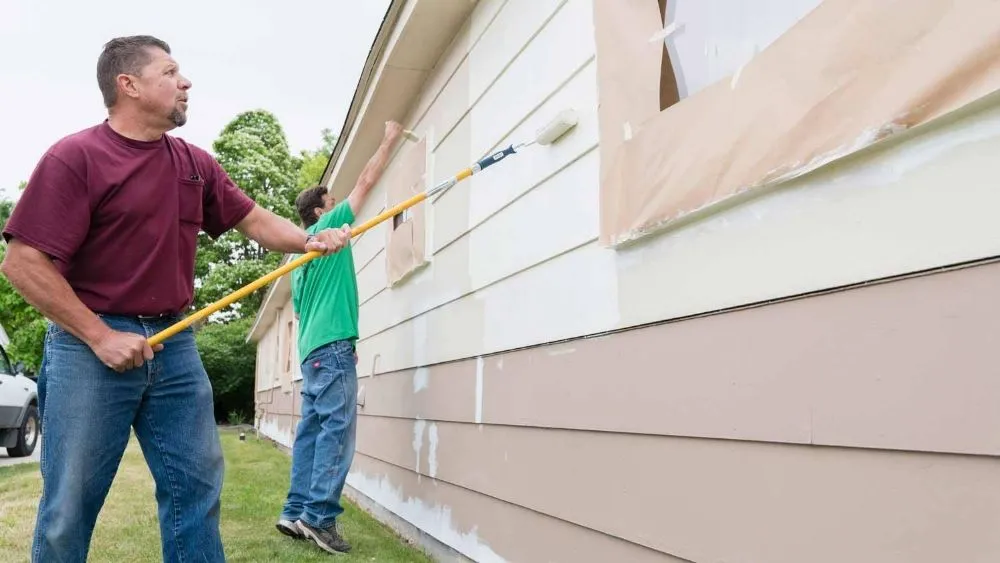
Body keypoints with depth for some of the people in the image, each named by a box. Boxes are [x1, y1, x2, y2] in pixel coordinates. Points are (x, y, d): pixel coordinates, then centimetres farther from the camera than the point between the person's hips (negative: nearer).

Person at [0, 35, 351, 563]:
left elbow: (257, 221, 14)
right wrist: (99, 336, -16)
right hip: (90, 345, -5)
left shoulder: (196, 164, 10)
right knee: (70, 502, 5)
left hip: (175, 344, 5)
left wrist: (308, 240, -4)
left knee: (196, 485, 8)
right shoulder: (74, 156, -8)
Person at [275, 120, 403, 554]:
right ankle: (319, 516, -13)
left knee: (312, 430, 8)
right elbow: (366, 182, 4)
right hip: (332, 345, -9)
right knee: (337, 428, -11)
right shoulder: (327, 229, 1)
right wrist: (389, 140, 15)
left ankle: (296, 513, 9)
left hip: (313, 348, 9)